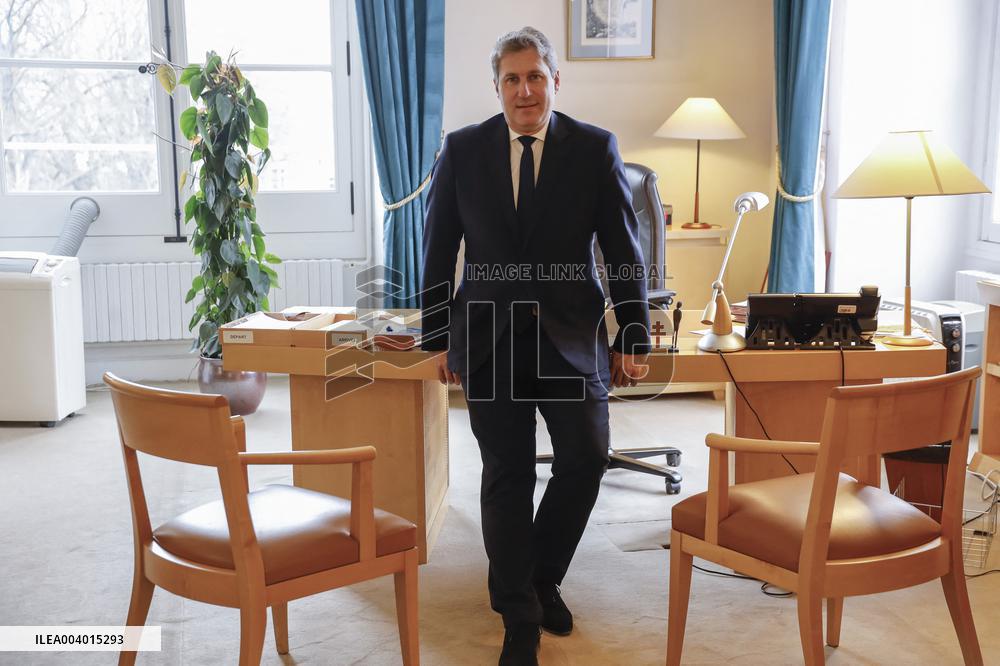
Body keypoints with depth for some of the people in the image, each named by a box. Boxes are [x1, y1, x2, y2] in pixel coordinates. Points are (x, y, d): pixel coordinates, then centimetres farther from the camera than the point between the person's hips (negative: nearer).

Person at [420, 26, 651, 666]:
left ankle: (542, 576, 24)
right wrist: (439, 337, 5)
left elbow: (624, 251, 2)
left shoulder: (596, 149, 1)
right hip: (489, 336, 0)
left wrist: (634, 338, 0)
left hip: (571, 334, 0)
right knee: (507, 476, 1)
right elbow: (439, 249, 7)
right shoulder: (463, 150, 3)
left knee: (586, 458, -4)